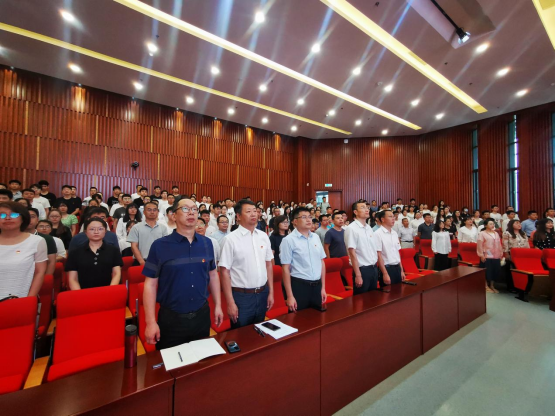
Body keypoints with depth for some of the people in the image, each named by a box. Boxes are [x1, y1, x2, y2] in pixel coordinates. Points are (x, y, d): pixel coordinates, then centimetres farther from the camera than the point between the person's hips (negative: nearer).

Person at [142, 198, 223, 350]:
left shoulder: (207, 243, -1)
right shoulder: (160, 245, -10)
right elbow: (150, 284, -8)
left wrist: (218, 306, 7)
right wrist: (151, 322, -9)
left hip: (202, 315, 3)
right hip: (171, 318, -3)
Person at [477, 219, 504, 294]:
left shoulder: (496, 233, 14)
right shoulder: (482, 233, -6)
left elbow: (499, 244, 19)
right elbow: (480, 245, -9)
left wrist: (501, 254, 14)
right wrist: (481, 255, -13)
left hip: (496, 256, 6)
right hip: (487, 256, -6)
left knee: (495, 271, 9)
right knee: (487, 271, -2)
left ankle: (492, 286, 22)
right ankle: (486, 286, 9)